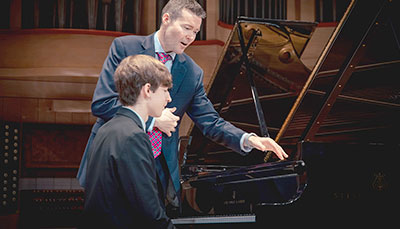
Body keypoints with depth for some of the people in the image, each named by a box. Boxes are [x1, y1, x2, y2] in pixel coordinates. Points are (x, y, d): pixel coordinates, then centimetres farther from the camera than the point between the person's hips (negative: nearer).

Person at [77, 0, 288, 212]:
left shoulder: (193, 73, 5)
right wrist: (152, 119, -14)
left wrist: (249, 139, -12)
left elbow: (210, 121, 5)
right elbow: (101, 103, -12)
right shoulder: (124, 47, -5)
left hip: (159, 172, 3)